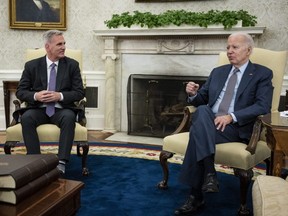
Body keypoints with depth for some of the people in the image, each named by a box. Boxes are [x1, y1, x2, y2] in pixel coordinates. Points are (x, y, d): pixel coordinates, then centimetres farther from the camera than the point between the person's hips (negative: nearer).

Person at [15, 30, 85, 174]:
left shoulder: (72, 65, 7)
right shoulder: (31, 66, 8)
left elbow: (79, 92, 2)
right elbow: (20, 91, 6)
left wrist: (60, 96, -16)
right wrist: (35, 96, -16)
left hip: (61, 110, -1)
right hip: (38, 109, 1)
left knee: (69, 117, -35)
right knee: (26, 117, -32)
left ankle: (61, 162, -35)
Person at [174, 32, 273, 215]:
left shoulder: (263, 74, 6)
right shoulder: (218, 72, 22)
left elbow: (263, 106, -8)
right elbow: (202, 100, 22)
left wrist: (231, 117, -20)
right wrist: (194, 94, -3)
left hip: (236, 127, -5)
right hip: (207, 123, 5)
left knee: (198, 131, -33)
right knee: (202, 111, -32)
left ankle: (196, 197, -27)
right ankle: (209, 172, -34)